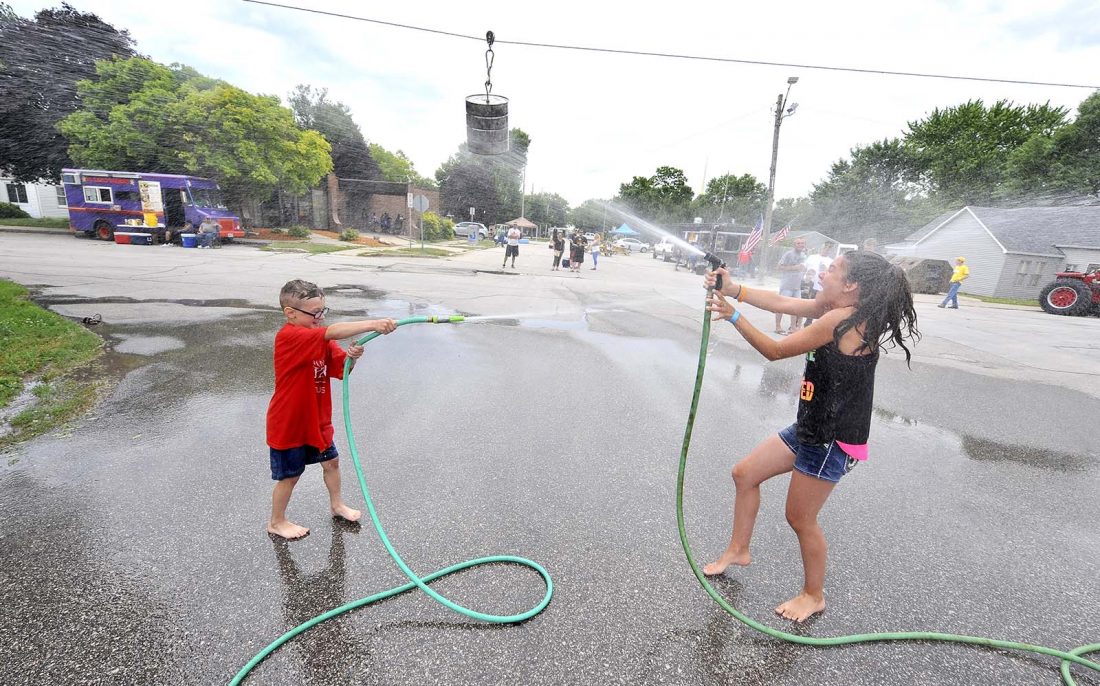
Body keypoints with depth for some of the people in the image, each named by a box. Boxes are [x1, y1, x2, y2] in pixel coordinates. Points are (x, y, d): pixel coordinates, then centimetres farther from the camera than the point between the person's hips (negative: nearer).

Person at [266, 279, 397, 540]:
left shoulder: (321, 340, 0)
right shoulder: (288, 337, -27)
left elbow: (341, 369, -3)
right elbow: (333, 332, -43)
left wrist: (352, 357, -25)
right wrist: (373, 324, -51)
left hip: (316, 420, 8)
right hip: (288, 424, -7)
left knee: (331, 461, 20)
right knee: (289, 475, 11)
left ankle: (337, 505, 43)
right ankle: (276, 522, 35)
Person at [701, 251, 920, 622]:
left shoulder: (842, 319, -24)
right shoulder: (838, 309, 2)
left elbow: (775, 351, -19)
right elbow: (782, 303, 5)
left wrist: (733, 315, -14)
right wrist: (734, 289, -5)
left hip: (834, 440, -9)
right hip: (811, 428, 9)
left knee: (800, 518, 7)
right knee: (745, 474, 14)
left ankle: (814, 595, 33)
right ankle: (738, 550, 33)